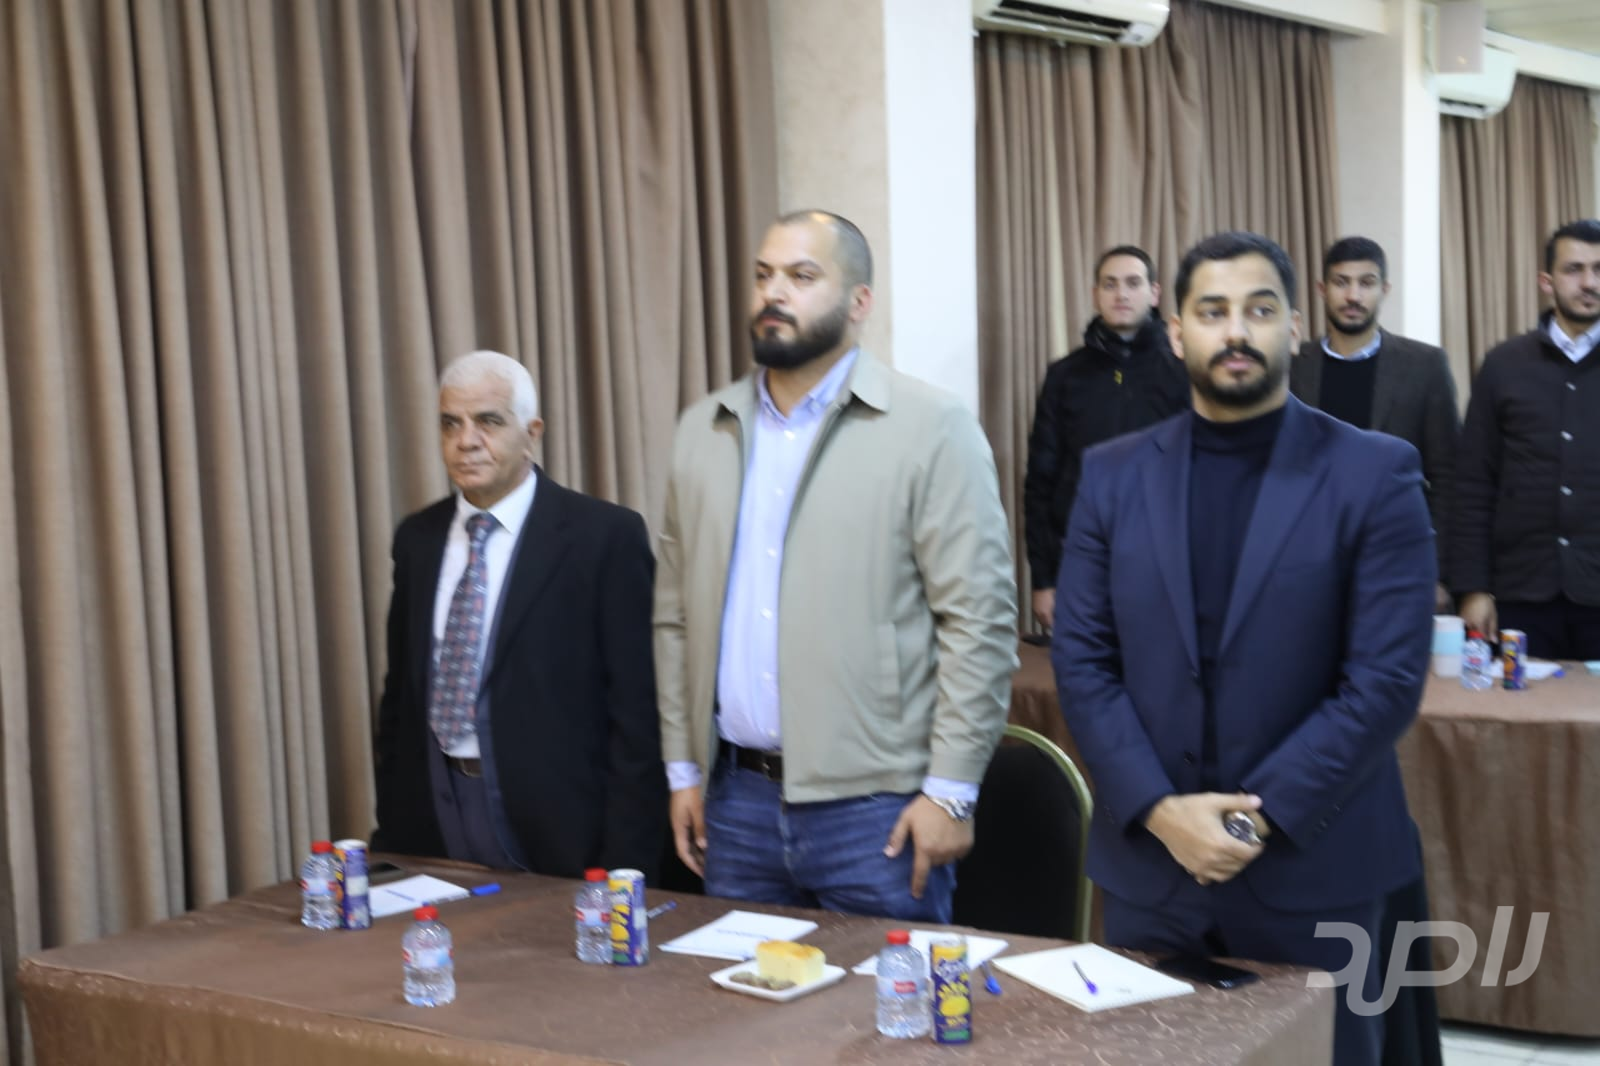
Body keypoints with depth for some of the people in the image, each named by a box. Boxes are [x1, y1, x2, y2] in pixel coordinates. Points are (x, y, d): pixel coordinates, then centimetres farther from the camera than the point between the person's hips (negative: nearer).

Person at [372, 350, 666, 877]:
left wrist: (624, 868, -12)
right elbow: (400, 692, 14)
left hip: (552, 831, -4)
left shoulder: (605, 535, -8)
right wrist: (390, 829, 10)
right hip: (429, 824, 5)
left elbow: (635, 712, -10)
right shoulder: (418, 537, 9)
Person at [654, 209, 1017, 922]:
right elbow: (676, 613, 14)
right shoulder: (702, 432, 9)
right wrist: (682, 768, 12)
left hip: (874, 804, -4)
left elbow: (978, 618, -9)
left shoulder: (932, 429, -7)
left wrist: (951, 789, -11)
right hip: (736, 797, 5)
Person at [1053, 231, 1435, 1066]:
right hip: (1149, 863, 2)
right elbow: (1080, 660, 0)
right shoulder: (1112, 475, 4)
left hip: (1313, 868, -2)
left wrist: (1265, 816, -15)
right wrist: (1160, 810, -11)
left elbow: (1388, 677, -10)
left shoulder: (1374, 474, -4)